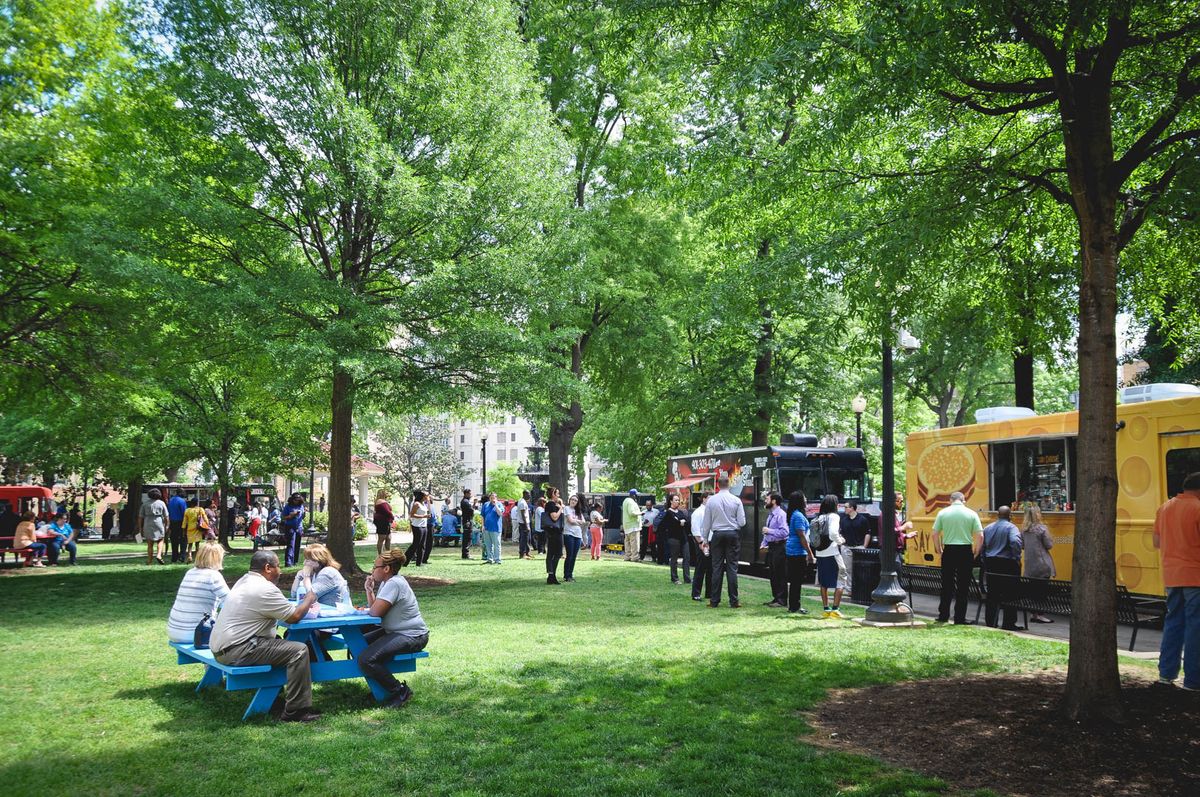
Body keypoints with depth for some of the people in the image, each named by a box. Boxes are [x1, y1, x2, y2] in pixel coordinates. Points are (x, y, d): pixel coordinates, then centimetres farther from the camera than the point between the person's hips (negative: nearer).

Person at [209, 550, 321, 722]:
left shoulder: (244, 581, 15)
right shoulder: (264, 588, -16)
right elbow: (294, 616, -14)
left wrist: (302, 603, 14)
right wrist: (310, 598, 4)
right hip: (235, 652, -11)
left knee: (278, 644, 29)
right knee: (299, 650, -14)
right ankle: (296, 710, -12)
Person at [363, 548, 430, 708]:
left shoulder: (394, 584, -20)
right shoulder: (386, 582, 13)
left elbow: (375, 612, -24)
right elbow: (374, 608, 10)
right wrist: (369, 590, -2)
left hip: (412, 636, -11)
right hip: (395, 632, 11)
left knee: (366, 659, -24)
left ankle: (400, 690, -9)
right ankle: (383, 686, 22)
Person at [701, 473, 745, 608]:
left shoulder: (711, 500, -2)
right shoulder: (736, 500, -5)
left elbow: (707, 522, 2)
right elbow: (742, 522, -4)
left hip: (717, 535, 1)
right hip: (733, 534, -1)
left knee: (717, 568, 5)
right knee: (732, 567, 2)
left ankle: (714, 600, 7)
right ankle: (734, 601, 1)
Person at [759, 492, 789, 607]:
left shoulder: (781, 515, -15)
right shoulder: (770, 515, 14)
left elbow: (784, 532, -24)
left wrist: (769, 531, -19)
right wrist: (764, 544, 13)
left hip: (779, 547, -9)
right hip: (771, 547, 9)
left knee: (780, 575, -3)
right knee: (773, 574, 15)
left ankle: (782, 600, 3)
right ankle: (776, 597, 24)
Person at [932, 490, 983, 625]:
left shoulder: (943, 513, 2)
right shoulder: (971, 514, 1)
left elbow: (935, 534, 1)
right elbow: (980, 536, -3)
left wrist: (938, 550, 12)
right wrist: (976, 552, 7)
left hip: (948, 550, 1)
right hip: (966, 550, -1)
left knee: (947, 585, 10)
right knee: (963, 586, 5)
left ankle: (943, 615, 14)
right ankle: (960, 618, 5)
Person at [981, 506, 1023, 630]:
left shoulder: (988, 528, 10)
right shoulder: (1011, 527, -8)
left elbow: (982, 548, 11)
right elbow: (1015, 542, -27)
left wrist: (985, 567, 16)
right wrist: (1017, 559, -15)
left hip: (991, 564, 5)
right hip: (1007, 564, -5)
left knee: (992, 595, 10)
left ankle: (990, 622, 13)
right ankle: (1008, 624, 5)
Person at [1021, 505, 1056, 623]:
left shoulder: (1023, 529, 5)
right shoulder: (1042, 528, -11)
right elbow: (1049, 545, -7)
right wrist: (1051, 539, 11)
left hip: (1029, 564, 5)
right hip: (1042, 564, -5)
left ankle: (1032, 614, 14)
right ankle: (1040, 614, 0)